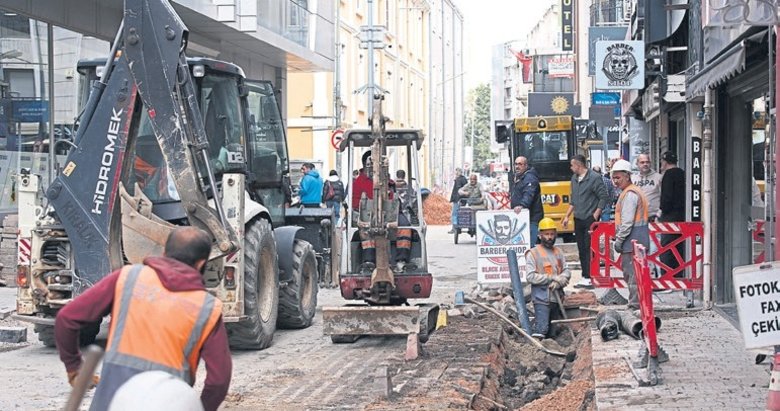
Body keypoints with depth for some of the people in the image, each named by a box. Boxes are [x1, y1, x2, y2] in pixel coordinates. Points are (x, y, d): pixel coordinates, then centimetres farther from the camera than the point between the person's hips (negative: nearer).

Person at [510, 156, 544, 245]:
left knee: (529, 244, -14)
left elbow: (528, 194, -28)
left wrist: (522, 205, -41)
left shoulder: (530, 178, -12)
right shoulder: (516, 178, 19)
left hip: (531, 217, -10)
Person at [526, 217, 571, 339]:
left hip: (557, 298, 6)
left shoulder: (558, 252, 12)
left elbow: (567, 271, 6)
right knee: (541, 329, -17)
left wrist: (559, 282, -16)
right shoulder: (533, 253, -5)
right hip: (541, 298, -6)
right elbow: (530, 277, -14)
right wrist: (553, 278, -15)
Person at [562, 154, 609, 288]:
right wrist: (567, 216, 16)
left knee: (589, 249, -8)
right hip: (578, 220, 7)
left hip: (590, 219, -7)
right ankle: (585, 277, 14)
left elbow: (603, 198, -11)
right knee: (581, 249, 9)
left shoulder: (594, 178, -11)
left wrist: (595, 216, -14)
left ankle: (589, 278, -6)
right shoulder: (574, 179, 12)